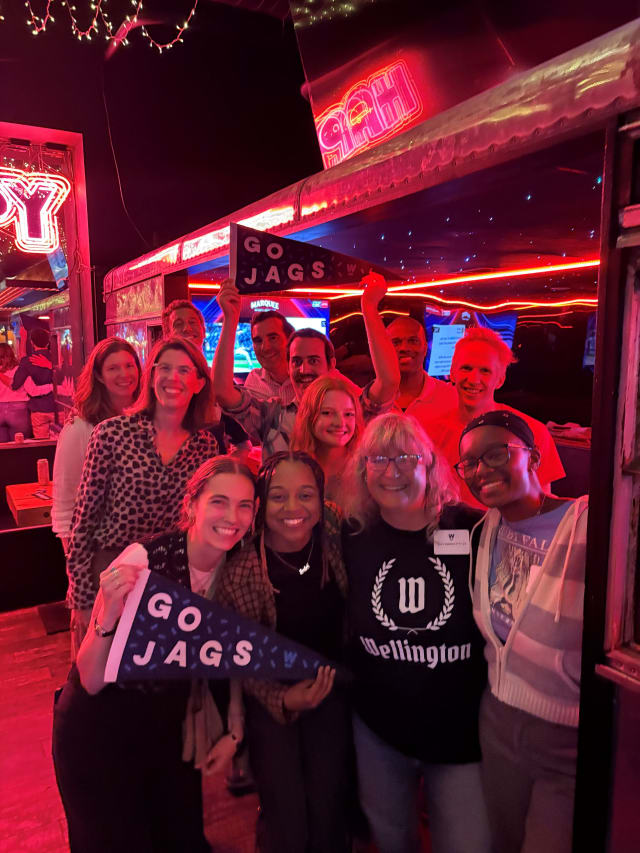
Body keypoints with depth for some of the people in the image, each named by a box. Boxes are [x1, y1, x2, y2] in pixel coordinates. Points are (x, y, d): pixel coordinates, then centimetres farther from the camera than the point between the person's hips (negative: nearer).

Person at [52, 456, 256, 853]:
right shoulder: (142, 563, -28)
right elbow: (91, 681, -23)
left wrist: (234, 730, 0)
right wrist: (109, 615, -40)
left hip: (171, 728, 5)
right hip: (100, 732, -4)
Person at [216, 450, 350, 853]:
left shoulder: (334, 536, -15)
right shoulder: (242, 571, -22)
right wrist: (284, 700, -23)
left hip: (330, 691, 2)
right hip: (271, 700, -2)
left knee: (329, 813, 8)